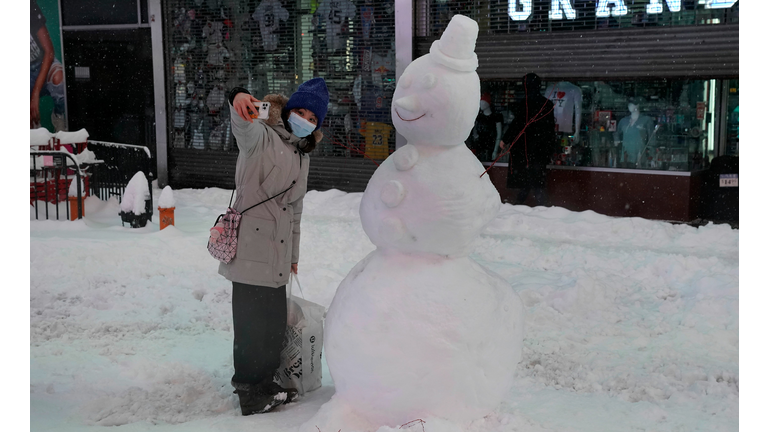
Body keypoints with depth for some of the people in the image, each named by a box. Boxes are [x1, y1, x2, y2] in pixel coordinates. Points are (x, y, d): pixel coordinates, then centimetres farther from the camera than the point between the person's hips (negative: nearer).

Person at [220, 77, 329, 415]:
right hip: (251, 251, -8)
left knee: (275, 323, 16)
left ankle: (264, 385, 33)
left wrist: (293, 255, 27)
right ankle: (249, 391, 15)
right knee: (251, 324, -1)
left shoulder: (302, 157, 19)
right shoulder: (261, 137, -6)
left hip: (277, 257, 8)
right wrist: (239, 99, -55)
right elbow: (243, 125, -32)